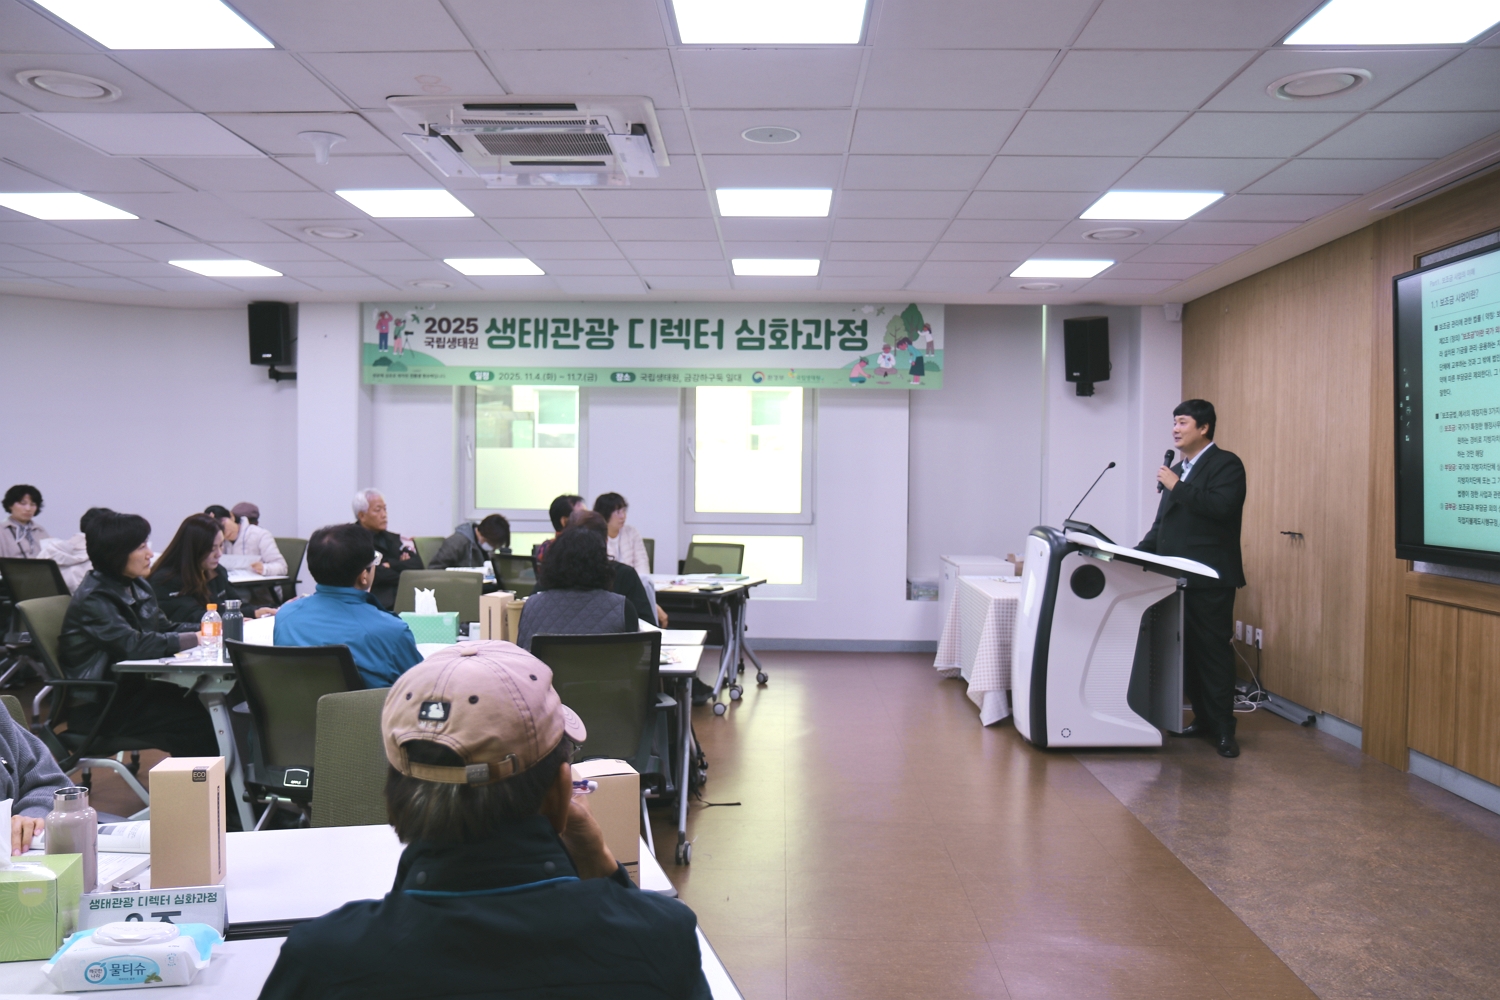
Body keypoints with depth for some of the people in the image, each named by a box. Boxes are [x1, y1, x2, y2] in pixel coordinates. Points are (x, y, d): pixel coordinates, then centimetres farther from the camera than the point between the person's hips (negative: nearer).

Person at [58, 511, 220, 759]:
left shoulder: (137, 586, 7)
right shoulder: (93, 600, -18)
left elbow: (165, 628, 12)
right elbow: (134, 645, -29)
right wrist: (196, 639, -25)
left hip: (131, 686, 7)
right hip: (99, 707, -7)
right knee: (199, 723, -23)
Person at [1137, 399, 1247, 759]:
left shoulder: (1226, 464, -5)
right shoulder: (1176, 470, 19)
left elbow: (1222, 507, -22)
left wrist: (1178, 487, -15)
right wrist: (1139, 552, 10)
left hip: (1209, 579, -8)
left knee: (1214, 651, -4)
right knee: (1187, 651, 11)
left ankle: (1223, 729, 3)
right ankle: (1202, 719, 21)